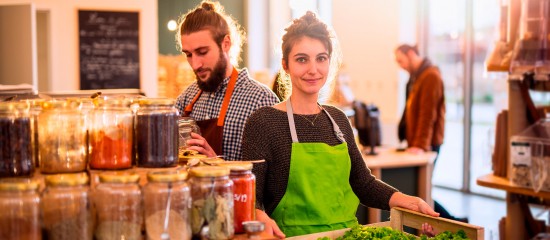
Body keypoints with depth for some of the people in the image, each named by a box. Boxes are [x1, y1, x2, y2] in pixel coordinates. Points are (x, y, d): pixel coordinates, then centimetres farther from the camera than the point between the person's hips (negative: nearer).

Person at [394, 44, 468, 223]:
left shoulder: (430, 76, -13)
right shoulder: (415, 76, 17)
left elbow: (427, 114, -21)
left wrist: (420, 144, -26)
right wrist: (412, 141, 14)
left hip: (426, 145, -9)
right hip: (416, 143, 9)